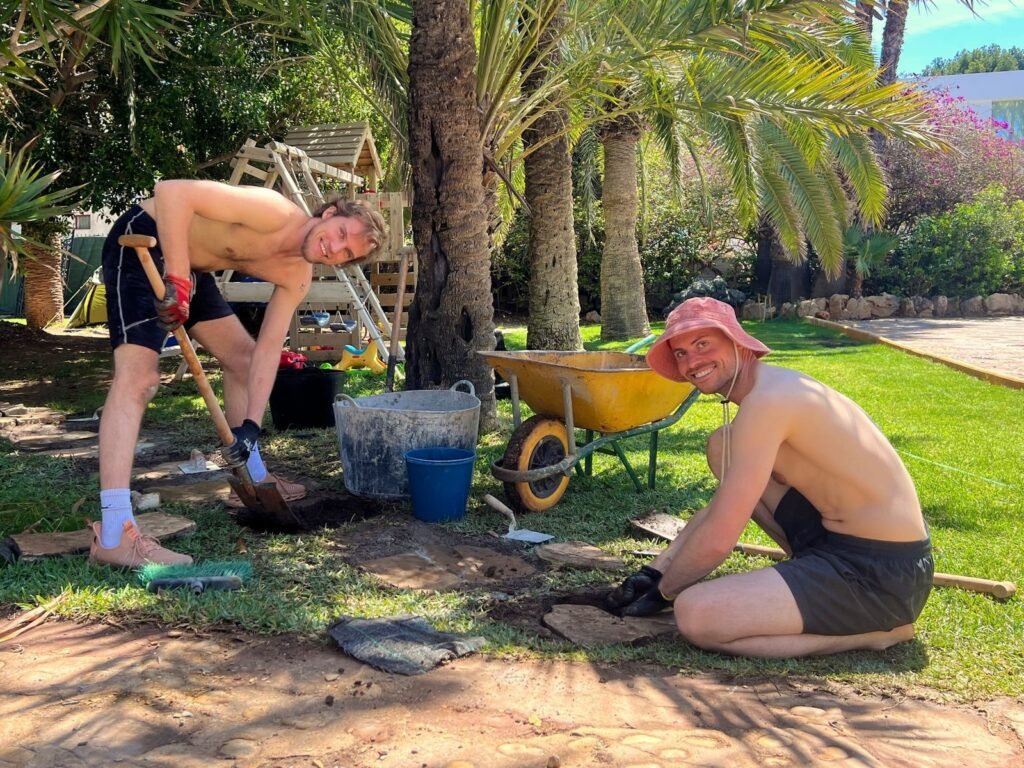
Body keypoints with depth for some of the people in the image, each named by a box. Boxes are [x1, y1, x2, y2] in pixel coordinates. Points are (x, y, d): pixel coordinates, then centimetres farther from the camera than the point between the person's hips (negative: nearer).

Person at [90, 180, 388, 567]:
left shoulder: (296, 278, -2)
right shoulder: (274, 212, -27)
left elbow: (268, 349, -1)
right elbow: (172, 191, -33)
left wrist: (251, 426, -9)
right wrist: (176, 280, -34)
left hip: (189, 264, 10)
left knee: (242, 356, 16)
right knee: (139, 376, -23)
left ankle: (253, 480, 33)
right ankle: (113, 535, -29)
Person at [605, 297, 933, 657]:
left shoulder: (767, 400, -20)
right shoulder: (771, 385, 12)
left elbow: (717, 540, -18)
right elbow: (719, 508, 18)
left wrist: (663, 591, -1)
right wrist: (655, 570, 13)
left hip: (880, 574, -10)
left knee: (695, 615, -23)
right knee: (723, 447, 14)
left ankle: (874, 630, -5)